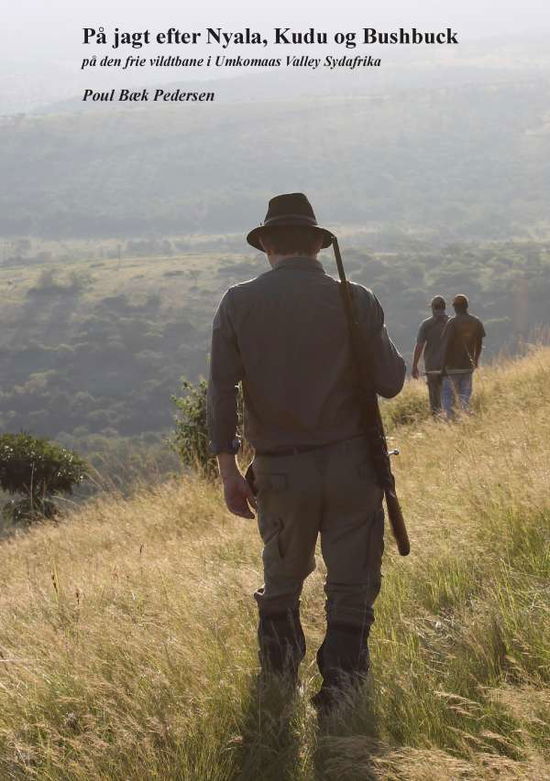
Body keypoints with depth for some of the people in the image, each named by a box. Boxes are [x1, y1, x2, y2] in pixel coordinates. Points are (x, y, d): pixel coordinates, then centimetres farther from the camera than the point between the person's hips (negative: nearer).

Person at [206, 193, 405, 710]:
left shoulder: (239, 304, -3)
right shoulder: (355, 301, -5)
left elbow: (221, 389, -9)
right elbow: (390, 382, -4)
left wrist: (228, 468, -5)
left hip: (280, 471, 2)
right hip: (351, 463, -2)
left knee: (281, 580, 22)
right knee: (350, 586, 7)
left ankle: (279, 681, 31)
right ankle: (339, 684, 1)